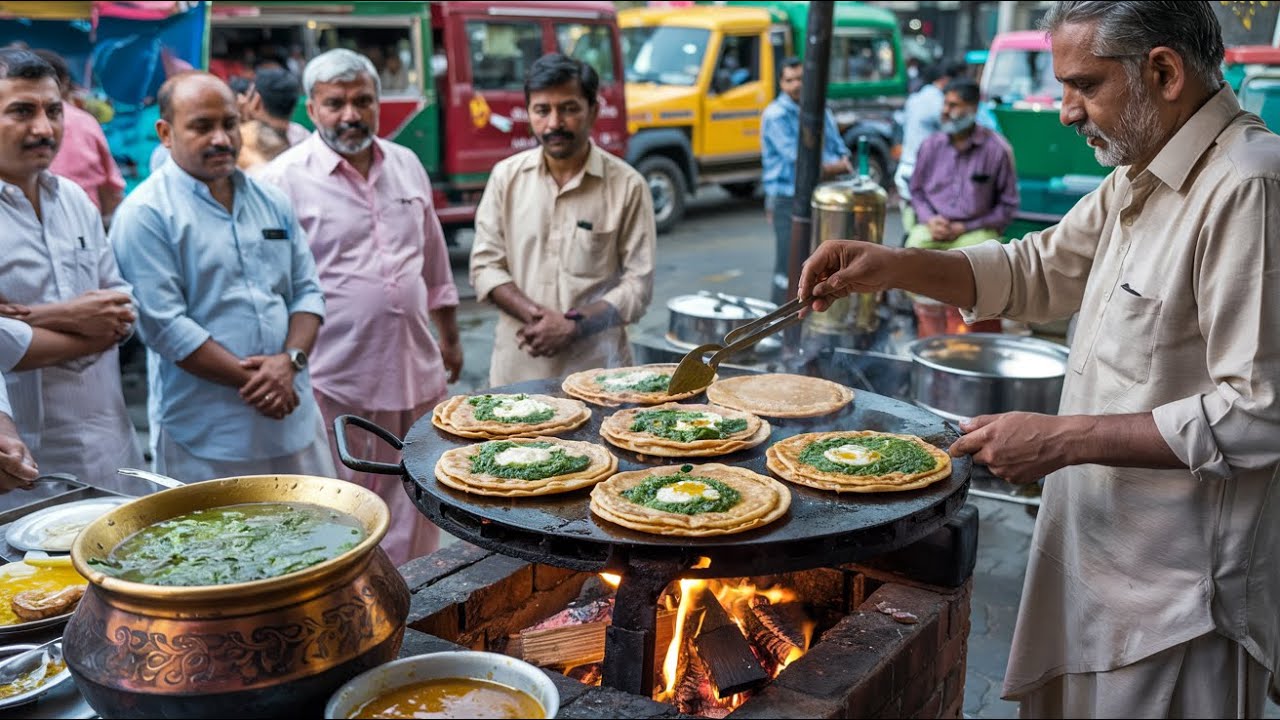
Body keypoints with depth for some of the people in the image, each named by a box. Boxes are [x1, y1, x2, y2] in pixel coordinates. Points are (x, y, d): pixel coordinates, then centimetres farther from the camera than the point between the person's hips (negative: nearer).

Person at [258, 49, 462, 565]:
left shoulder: (406, 165, 10)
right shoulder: (285, 179, -8)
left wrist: (450, 336, 22)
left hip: (416, 370, 6)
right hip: (337, 381, -5)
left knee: (416, 505, 15)